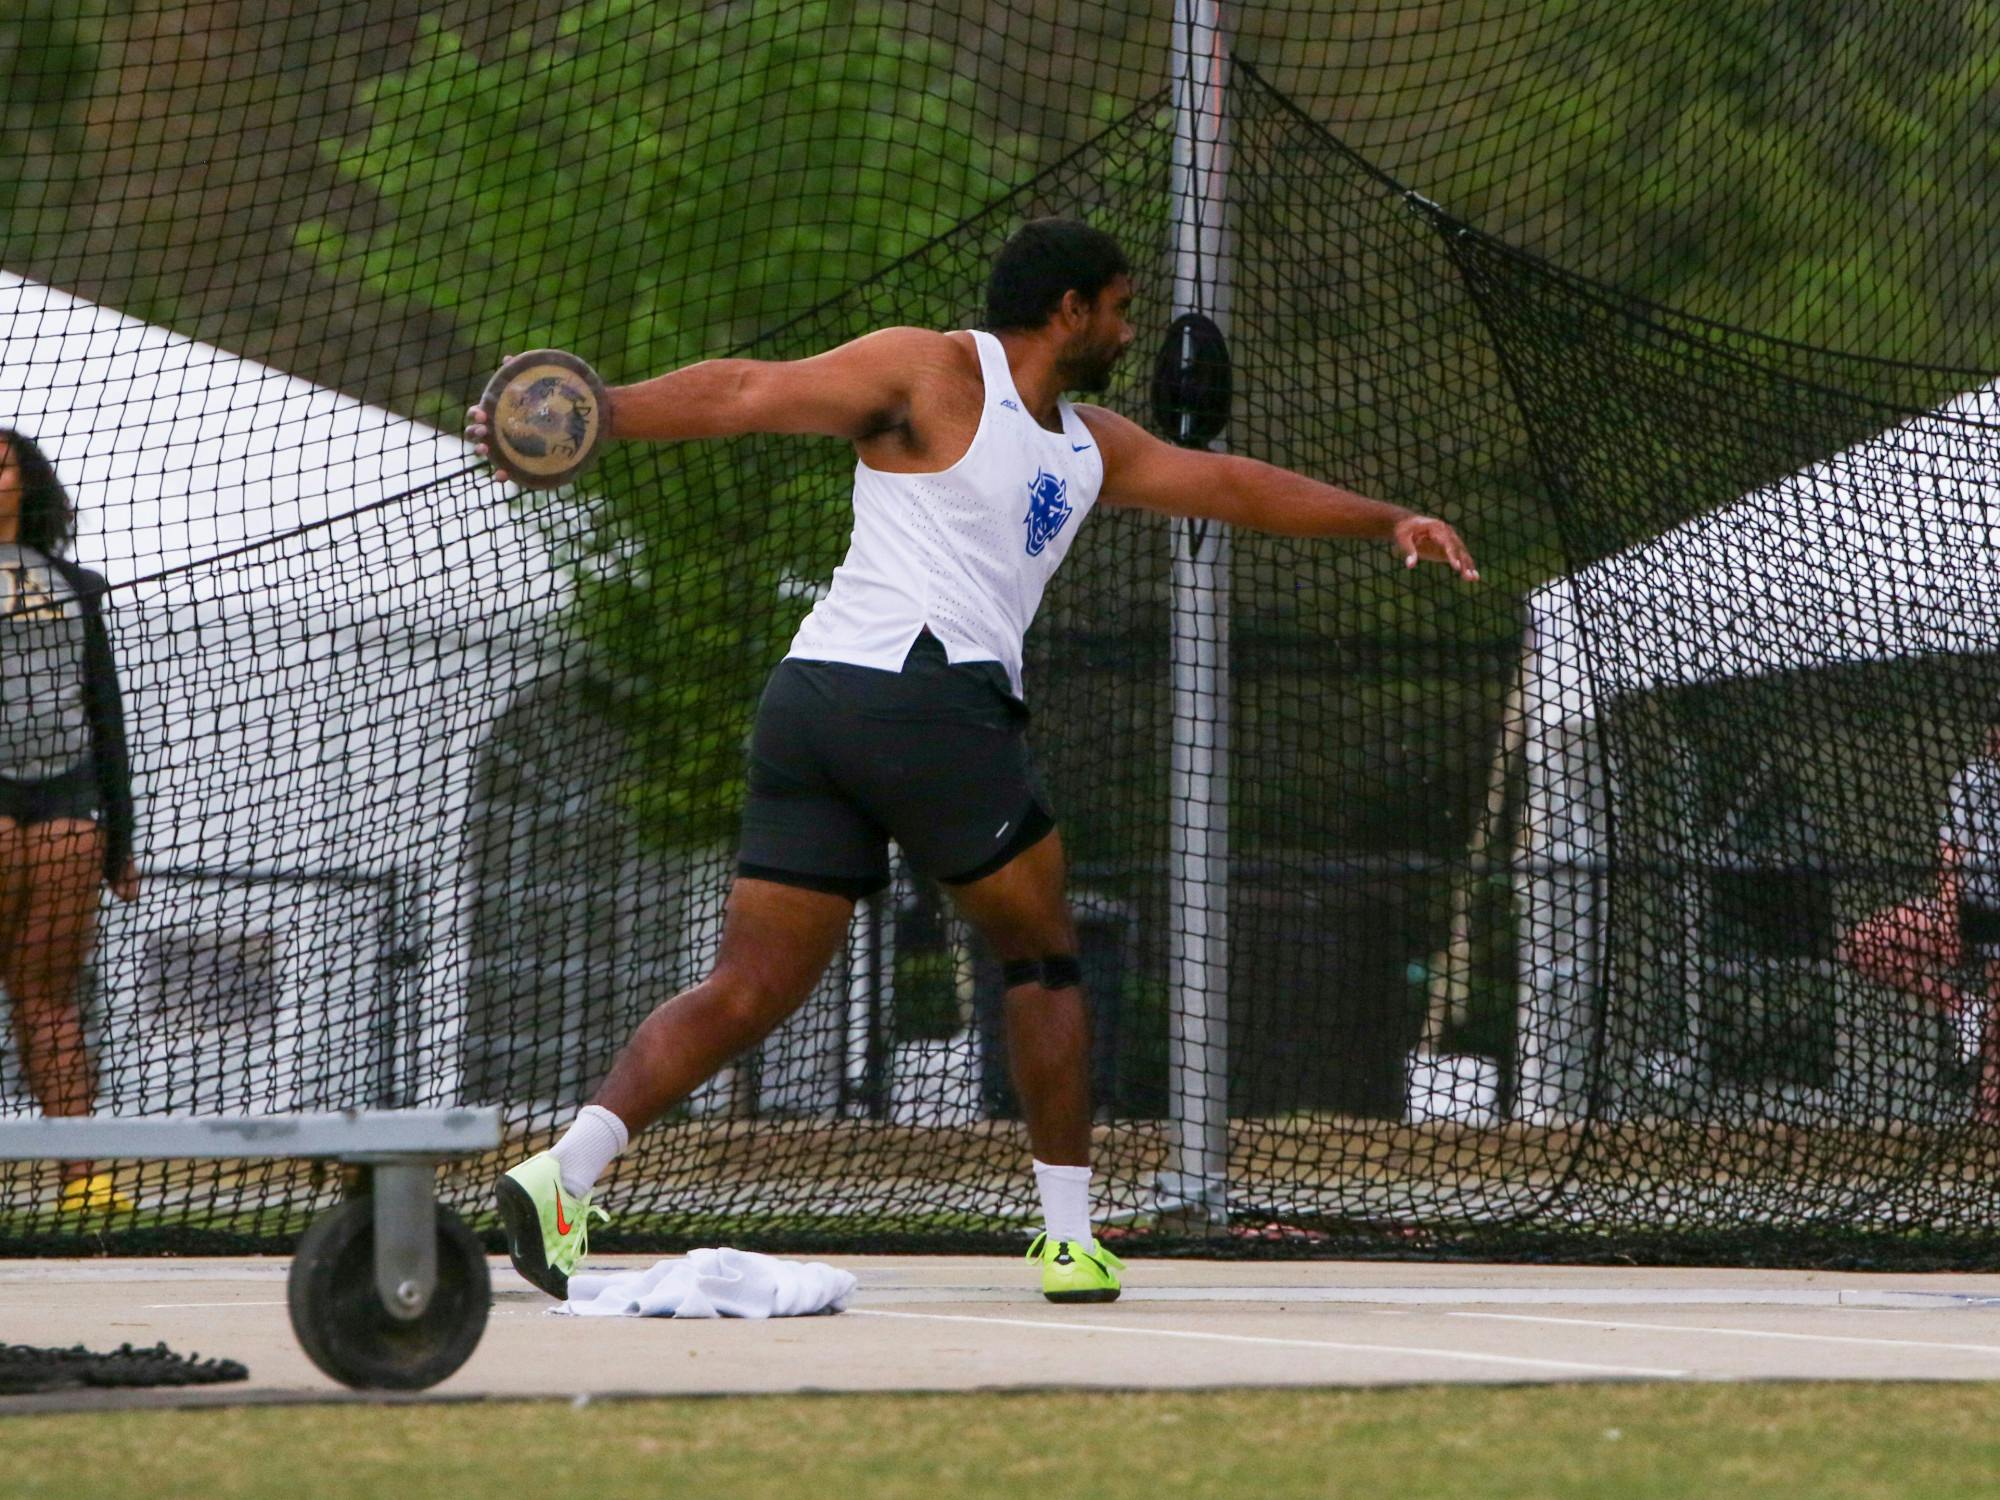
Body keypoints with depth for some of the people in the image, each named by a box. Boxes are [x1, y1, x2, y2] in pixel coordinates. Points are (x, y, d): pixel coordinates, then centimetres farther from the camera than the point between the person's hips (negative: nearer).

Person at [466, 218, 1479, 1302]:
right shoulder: (936, 374, 0)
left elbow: (1226, 484, 34)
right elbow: (746, 394, -6)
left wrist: (1385, 520, 31)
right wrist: (593, 410, -16)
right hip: (923, 692, -9)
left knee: (749, 991, -1)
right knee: (1044, 958, 7)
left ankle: (562, 1173, -16)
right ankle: (1069, 1237, 11)